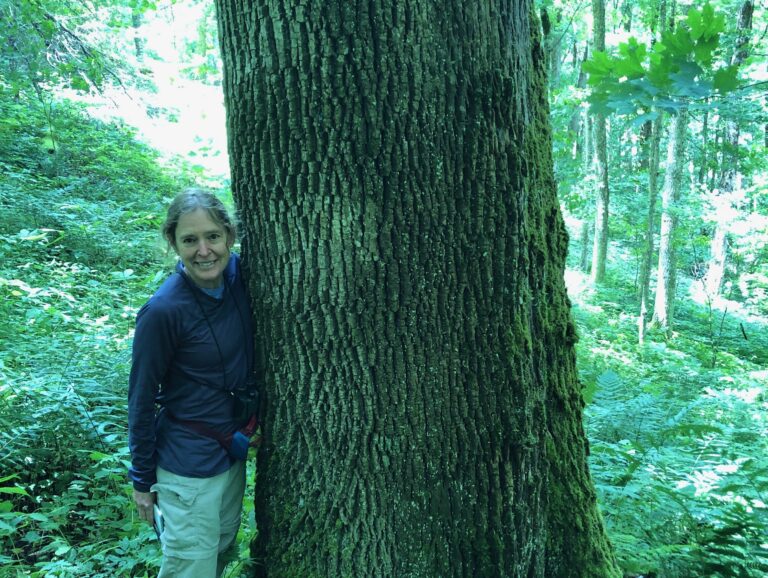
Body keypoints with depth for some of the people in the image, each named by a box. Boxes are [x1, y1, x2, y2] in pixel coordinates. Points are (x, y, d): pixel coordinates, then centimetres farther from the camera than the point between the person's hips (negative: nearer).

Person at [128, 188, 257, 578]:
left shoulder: (238, 275, -11)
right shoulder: (162, 311, -24)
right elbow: (142, 400, -13)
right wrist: (142, 480, -5)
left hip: (234, 449, 6)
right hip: (190, 464, -6)